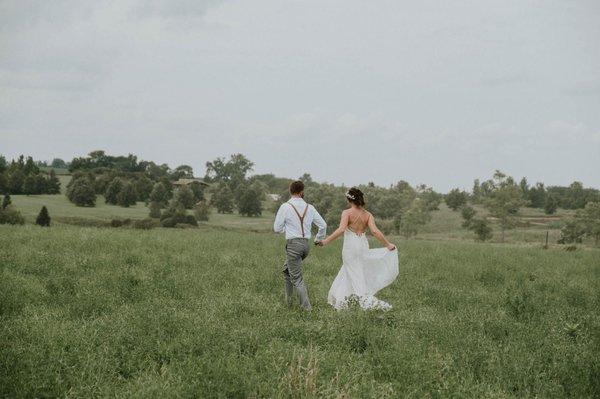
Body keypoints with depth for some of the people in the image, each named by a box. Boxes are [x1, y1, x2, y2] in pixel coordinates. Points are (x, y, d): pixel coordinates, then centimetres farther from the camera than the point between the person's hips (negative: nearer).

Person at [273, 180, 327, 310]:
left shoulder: (285, 207, -8)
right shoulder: (309, 207, 5)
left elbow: (277, 228, -4)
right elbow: (323, 225, 10)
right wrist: (319, 239, 28)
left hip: (293, 244, -6)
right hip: (306, 244, 6)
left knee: (296, 278, -1)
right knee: (287, 270, 25)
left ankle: (307, 306, -6)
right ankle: (288, 299, 25)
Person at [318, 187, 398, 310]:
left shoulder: (347, 213, -9)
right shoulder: (368, 215, 2)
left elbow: (341, 230, -22)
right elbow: (375, 231, -8)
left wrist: (327, 241, -19)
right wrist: (387, 244, -1)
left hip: (350, 246, -5)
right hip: (363, 246, 5)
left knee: (355, 275, 0)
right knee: (345, 273, 19)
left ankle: (367, 300, -12)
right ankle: (341, 301, 23)